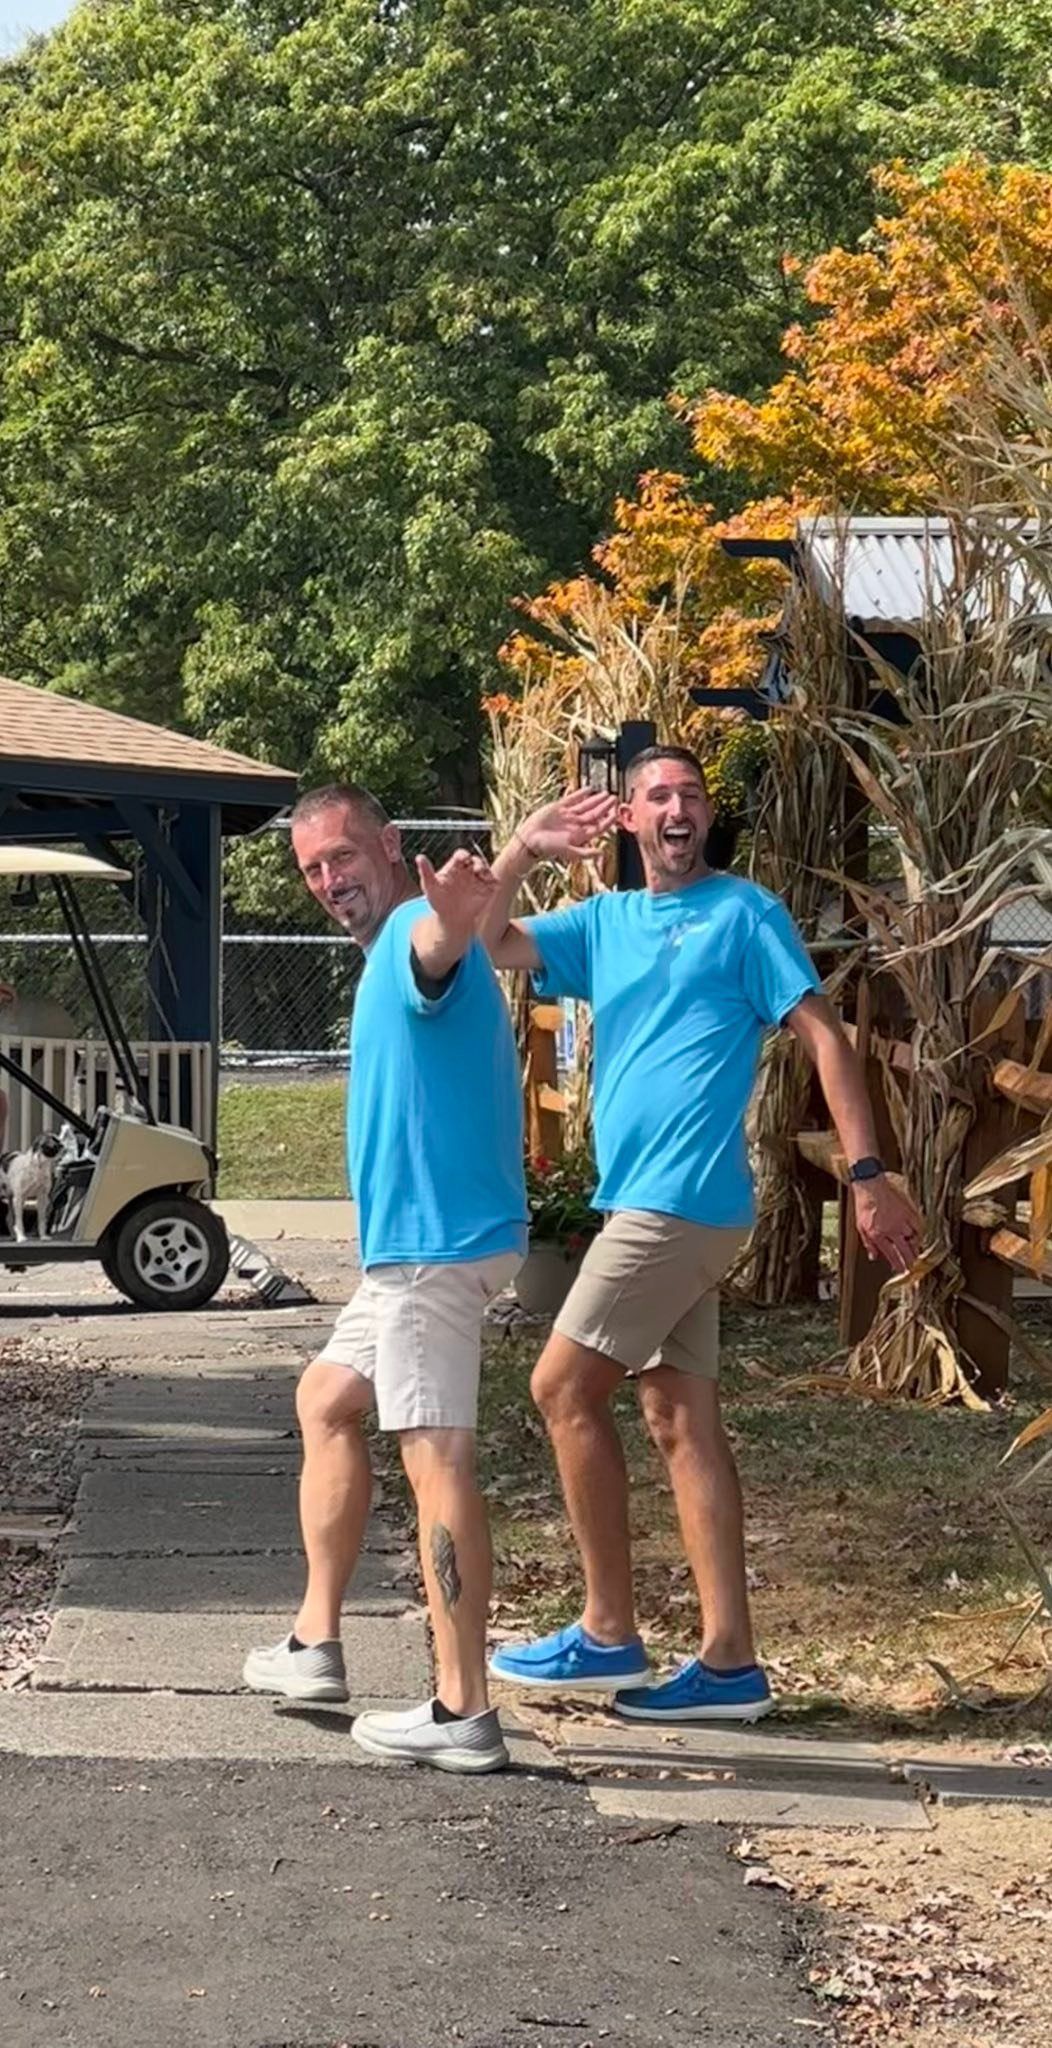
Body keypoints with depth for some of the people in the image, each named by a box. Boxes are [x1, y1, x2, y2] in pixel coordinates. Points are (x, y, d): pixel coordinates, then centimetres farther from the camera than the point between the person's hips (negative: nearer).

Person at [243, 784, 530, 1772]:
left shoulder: (414, 934, -16)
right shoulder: (394, 954, 18)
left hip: (436, 1241, -11)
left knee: (435, 1456, -12)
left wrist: (454, 909, -65)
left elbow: (441, 947, -42)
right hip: (412, 1241, 11)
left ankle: (463, 1713, -13)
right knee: (326, 1402, 22)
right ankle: (316, 1643, 29)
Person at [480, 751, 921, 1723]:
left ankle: (609, 1632, 1)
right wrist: (523, 850, -9)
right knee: (683, 1420, 6)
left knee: (564, 1387, -7)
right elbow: (486, 943, 7)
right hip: (648, 1203, 7)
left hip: (684, 1199, -7)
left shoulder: (743, 912, -3)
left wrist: (869, 1175, -14)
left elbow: (824, 1037, -7)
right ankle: (730, 1661, 7)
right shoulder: (604, 922, 16)